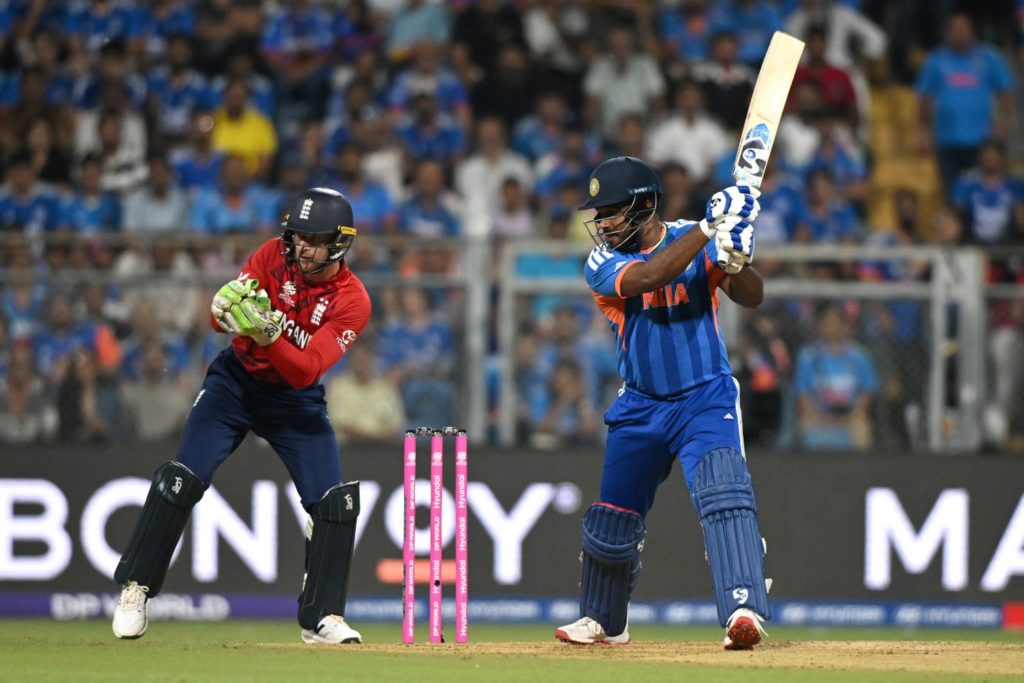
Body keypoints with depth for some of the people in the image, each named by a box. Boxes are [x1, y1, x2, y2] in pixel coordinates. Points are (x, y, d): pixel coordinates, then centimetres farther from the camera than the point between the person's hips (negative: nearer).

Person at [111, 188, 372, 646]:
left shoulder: (352, 300, -19)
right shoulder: (274, 256, -14)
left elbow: (305, 371, -29)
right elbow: (217, 318, -18)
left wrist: (268, 335, -45)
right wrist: (228, 309, -41)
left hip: (296, 400, 0)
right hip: (236, 381, 0)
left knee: (336, 502, -10)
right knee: (182, 479, -14)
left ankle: (322, 617, 3)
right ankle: (136, 589, -1)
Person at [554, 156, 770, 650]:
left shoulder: (695, 241, -6)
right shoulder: (604, 264, -7)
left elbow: (752, 297, -15)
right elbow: (648, 277, -29)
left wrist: (733, 260, -37)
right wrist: (709, 229, -36)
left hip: (706, 399, -3)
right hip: (641, 406, 3)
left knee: (724, 494, -25)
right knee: (613, 517, 11)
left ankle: (743, 609, -35)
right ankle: (602, 621, 34)